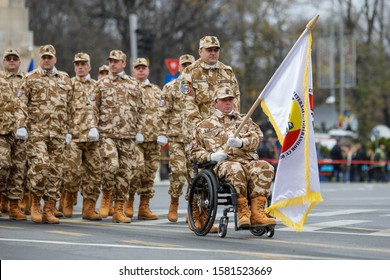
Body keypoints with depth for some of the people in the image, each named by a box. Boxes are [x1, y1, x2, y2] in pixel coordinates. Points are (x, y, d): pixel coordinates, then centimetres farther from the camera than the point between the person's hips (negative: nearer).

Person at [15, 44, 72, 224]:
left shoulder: (65, 79, 14)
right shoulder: (30, 78, 6)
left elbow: (70, 106, 16)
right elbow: (21, 104, 1)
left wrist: (69, 130, 11)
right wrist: (21, 126, -10)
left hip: (58, 133, 3)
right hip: (36, 130, -3)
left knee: (55, 170, 2)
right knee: (40, 164, -18)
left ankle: (50, 210, 8)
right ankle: (35, 204, -1)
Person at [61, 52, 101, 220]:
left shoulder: (96, 86, 14)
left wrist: (95, 128, -2)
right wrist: (65, 130, -8)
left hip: (91, 137, 4)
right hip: (73, 135, -4)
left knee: (93, 172, 2)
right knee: (73, 171, -11)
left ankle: (89, 208, 8)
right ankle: (68, 202, 11)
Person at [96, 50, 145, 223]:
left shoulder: (134, 84, 11)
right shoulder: (102, 84, 7)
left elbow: (141, 110, 15)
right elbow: (94, 108, 8)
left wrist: (139, 131, 8)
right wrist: (94, 128, 0)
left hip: (128, 137, 3)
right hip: (108, 134, -2)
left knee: (125, 172, 2)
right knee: (111, 165, -21)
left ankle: (118, 210, 8)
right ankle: (106, 196, 5)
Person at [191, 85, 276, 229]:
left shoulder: (245, 121, 28)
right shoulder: (204, 126, 24)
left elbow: (256, 138, 9)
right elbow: (196, 151, 18)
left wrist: (241, 142, -14)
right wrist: (211, 156, -4)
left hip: (248, 160, 2)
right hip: (223, 162, -2)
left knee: (264, 167, -33)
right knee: (235, 169, -40)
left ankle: (257, 211, -36)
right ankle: (242, 212, -36)